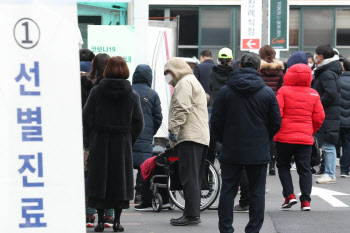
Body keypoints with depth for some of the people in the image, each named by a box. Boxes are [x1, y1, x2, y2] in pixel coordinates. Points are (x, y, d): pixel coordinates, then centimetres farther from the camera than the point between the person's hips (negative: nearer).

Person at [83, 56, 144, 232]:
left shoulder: (96, 91, -3)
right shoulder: (132, 95, -1)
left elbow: (86, 118, -2)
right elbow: (138, 123, -1)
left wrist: (93, 139, 8)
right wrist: (129, 141, 8)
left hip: (99, 144, 0)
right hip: (123, 145, 0)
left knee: (99, 180, 5)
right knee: (120, 181, 7)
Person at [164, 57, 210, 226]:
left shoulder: (185, 83, -3)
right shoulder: (194, 82, 30)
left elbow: (182, 109, -17)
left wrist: (173, 130, -18)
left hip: (190, 136, -11)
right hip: (202, 137, 11)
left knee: (189, 177, -12)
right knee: (194, 178, 11)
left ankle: (191, 214, -15)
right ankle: (194, 213, 12)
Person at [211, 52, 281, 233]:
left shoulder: (225, 91, -2)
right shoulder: (268, 93, -2)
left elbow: (216, 122, 1)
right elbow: (276, 123, 3)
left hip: (231, 151, 0)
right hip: (259, 153, 0)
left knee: (228, 190, 6)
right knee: (257, 192, 6)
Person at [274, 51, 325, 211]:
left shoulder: (283, 91, -7)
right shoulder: (313, 94, 1)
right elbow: (319, 117, 3)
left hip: (284, 137, -2)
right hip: (305, 138, 2)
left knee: (283, 166, 15)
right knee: (304, 168, 7)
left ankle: (289, 195, 2)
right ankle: (305, 201, 0)